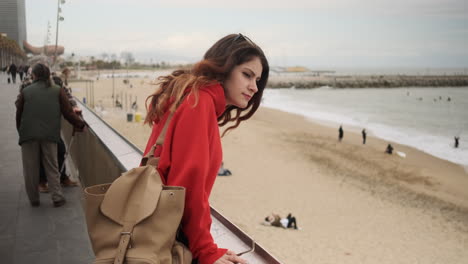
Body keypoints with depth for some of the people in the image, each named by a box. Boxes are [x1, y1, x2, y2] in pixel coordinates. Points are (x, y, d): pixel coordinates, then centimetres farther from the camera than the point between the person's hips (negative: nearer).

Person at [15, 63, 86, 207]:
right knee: (51, 168, 9)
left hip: (29, 135, 0)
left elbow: (19, 115, 7)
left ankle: (34, 199, 18)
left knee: (30, 169, 10)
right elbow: (68, 112, 1)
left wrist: (21, 132, 19)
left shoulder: (25, 91, 4)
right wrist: (80, 124, 14)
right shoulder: (57, 91, 4)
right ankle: (57, 198, 7)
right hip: (50, 135, 0)